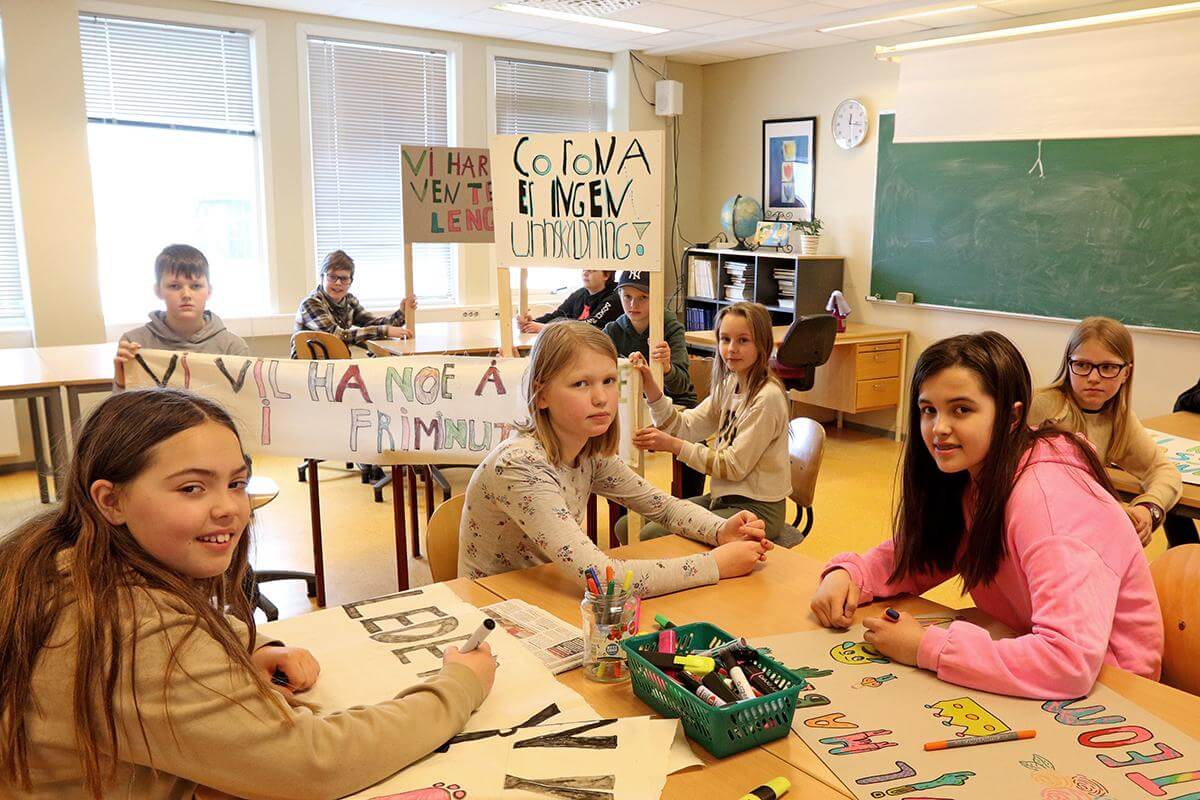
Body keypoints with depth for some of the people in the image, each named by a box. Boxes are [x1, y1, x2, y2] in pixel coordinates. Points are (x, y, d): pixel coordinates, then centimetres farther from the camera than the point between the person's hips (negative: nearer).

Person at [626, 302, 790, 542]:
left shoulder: (767, 397, -19)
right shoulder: (728, 385, 7)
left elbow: (735, 466, -17)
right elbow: (684, 427, -2)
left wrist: (674, 445, -18)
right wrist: (650, 385, -13)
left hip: (758, 508, -8)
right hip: (723, 497, 8)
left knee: (652, 536, -20)